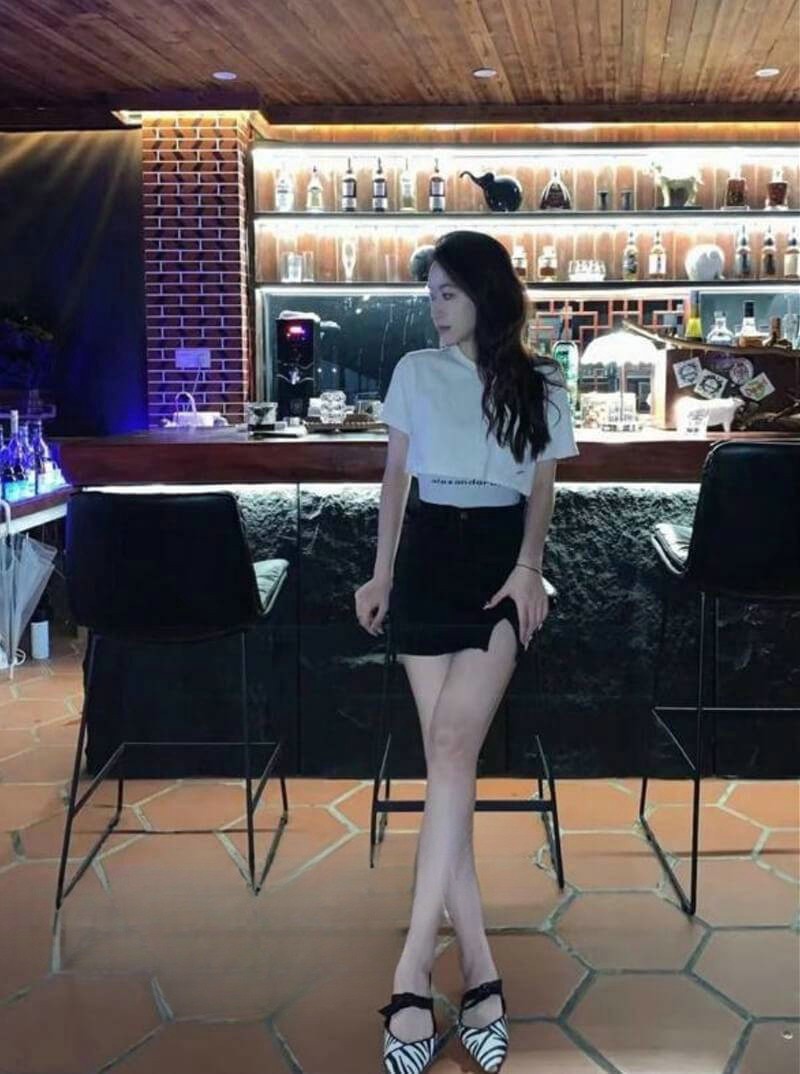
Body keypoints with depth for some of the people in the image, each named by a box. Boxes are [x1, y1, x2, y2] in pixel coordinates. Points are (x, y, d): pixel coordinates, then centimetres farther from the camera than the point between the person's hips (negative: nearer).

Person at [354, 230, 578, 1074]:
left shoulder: (540, 390, 8)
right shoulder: (416, 372, 11)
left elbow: (541, 492, 10)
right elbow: (395, 477, 13)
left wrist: (528, 568, -8)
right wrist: (382, 573, 6)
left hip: (501, 564, -2)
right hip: (429, 556, 2)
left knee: (453, 741, -20)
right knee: (445, 751, -7)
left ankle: (413, 972, -20)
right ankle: (479, 973, -4)